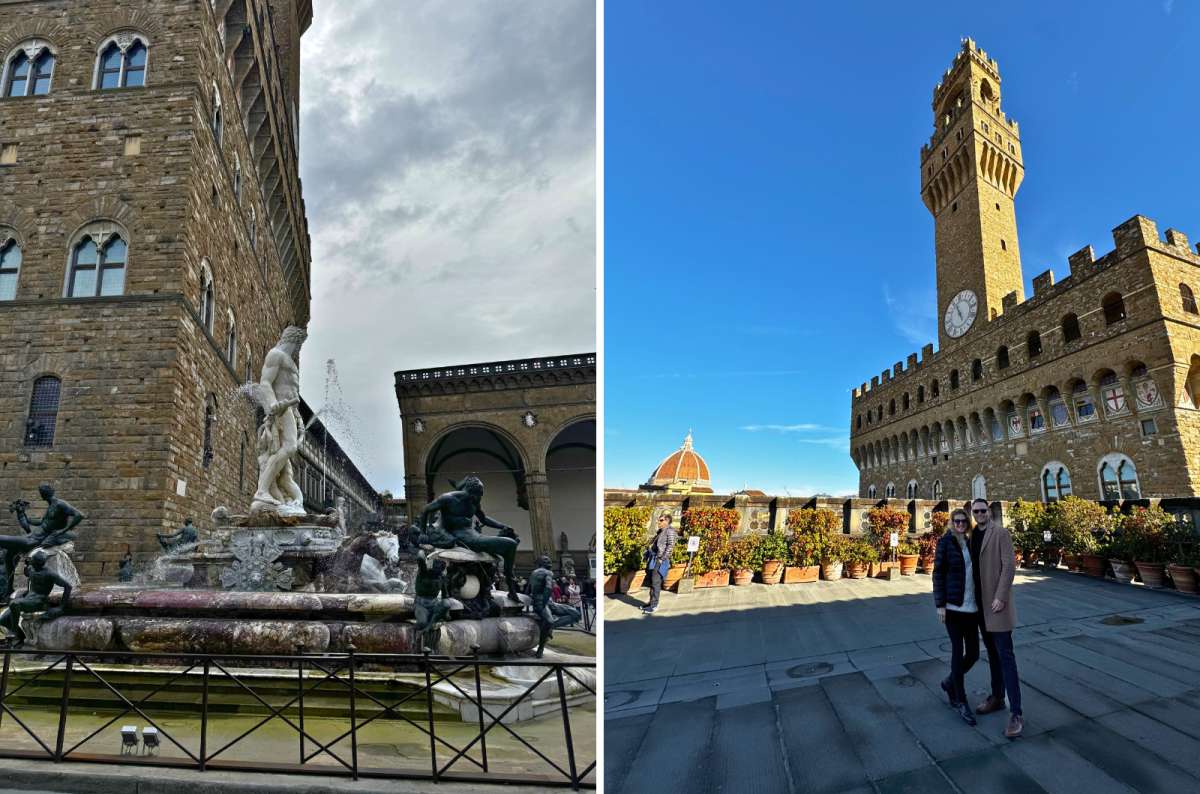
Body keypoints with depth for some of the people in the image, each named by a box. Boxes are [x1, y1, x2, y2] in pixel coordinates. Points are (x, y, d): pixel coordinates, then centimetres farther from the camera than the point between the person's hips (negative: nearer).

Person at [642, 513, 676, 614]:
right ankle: (651, 602, 20)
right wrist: (646, 554, 14)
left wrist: (662, 558, -19)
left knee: (655, 581, -9)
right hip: (653, 557, 8)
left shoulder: (670, 531, -5)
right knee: (651, 580, 11)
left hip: (660, 559, -8)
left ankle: (654, 605, -5)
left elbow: (670, 545, -15)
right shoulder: (660, 531, 21)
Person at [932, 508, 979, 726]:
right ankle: (960, 701, 11)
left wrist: (982, 602, 12)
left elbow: (977, 573, 15)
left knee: (973, 653, 6)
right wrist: (940, 604, -11)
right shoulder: (945, 542, -5)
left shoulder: (972, 543, 9)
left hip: (971, 606, 5)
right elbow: (938, 573, -6)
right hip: (953, 605, -5)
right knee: (958, 650, -1)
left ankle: (950, 683, 31)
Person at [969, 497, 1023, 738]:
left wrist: (1001, 597, -21)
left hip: (996, 601, -7)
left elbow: (1009, 566, -16)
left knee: (1005, 655, -9)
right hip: (980, 603, 7)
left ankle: (1016, 714, -7)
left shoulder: (1001, 533, -11)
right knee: (992, 652, 16)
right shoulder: (973, 536, 10)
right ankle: (997, 698, 28)